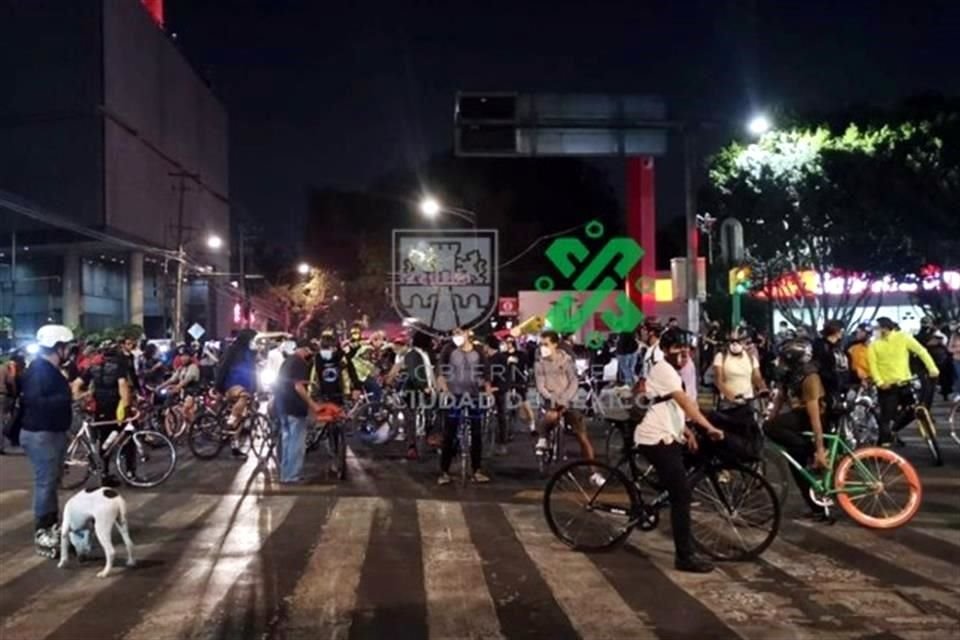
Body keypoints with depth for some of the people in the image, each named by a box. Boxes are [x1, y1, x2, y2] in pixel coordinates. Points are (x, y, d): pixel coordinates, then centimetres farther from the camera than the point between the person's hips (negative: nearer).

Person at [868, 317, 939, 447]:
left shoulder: (903, 337, -1)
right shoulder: (874, 345, -2)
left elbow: (921, 351, -4)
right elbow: (873, 365, -8)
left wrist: (932, 368, -14)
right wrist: (879, 382, -22)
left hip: (905, 382, 2)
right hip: (886, 385, -2)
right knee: (887, 416, -2)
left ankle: (893, 429, 25)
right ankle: (884, 441, 8)